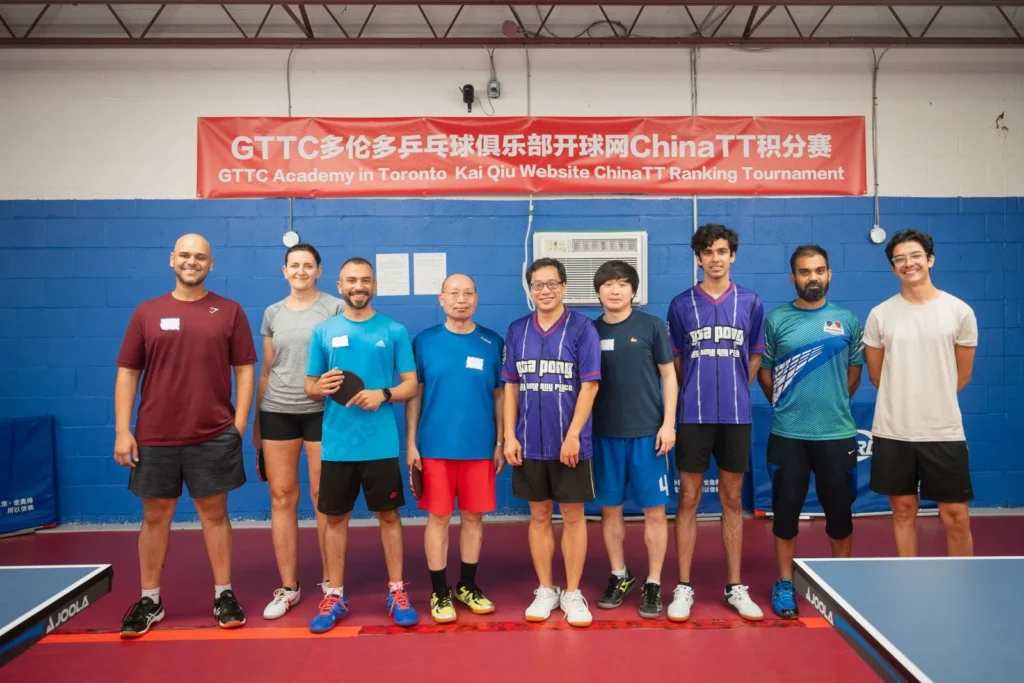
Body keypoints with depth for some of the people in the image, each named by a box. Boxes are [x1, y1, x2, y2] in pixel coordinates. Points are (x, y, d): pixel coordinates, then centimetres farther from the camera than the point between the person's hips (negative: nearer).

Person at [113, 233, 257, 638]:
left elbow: (245, 370, 2)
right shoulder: (146, 313, 5)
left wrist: (239, 423, -4)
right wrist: (122, 431, -1)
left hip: (213, 435, -1)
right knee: (155, 516, 11)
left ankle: (224, 595, 20)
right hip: (154, 436, 2)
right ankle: (150, 600, 24)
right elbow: (127, 373, 5)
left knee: (214, 512, 8)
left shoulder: (230, 312, 2)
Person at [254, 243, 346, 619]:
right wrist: (256, 420, 15)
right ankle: (288, 586, 17)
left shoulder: (336, 308, -1)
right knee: (281, 497, 5)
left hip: (322, 411, -4)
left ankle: (329, 582, 17)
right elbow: (266, 370, 15)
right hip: (277, 412, 4)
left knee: (324, 497, 2)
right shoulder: (272, 313, 12)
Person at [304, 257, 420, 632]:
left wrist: (383, 395, -18)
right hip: (336, 444, 1)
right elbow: (309, 389, 8)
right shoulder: (323, 331, 5)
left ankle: (397, 592, 22)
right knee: (336, 518, 10)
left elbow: (411, 385, 1)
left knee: (389, 516, 9)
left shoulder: (394, 331, 1)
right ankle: (335, 595, 25)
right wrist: (321, 388, -15)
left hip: (381, 444, -1)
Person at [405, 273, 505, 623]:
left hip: (480, 448, 1)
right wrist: (410, 443, -2)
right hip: (435, 447, -1)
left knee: (473, 517, 10)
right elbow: (414, 395, 2)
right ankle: (440, 591, 20)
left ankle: (468, 585, 27)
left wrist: (500, 442, 4)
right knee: (438, 517, 5)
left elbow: (500, 396, 7)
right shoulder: (424, 341, 0)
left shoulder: (493, 342, 3)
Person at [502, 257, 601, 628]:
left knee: (573, 517, 7)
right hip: (529, 444, 3)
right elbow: (510, 386, 7)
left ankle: (572, 593, 21)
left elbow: (589, 385, -9)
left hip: (570, 443, -3)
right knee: (539, 516, 12)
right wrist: (509, 435, 0)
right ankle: (545, 590, 27)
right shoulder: (517, 330, 6)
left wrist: (573, 435, -15)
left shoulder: (582, 327, -5)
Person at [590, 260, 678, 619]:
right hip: (605, 434, 2)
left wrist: (668, 423, -5)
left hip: (647, 432, -2)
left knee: (654, 510, 3)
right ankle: (619, 576, 28)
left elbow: (668, 375, 3)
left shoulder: (651, 326, 0)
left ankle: (653, 583, 18)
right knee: (610, 509, 10)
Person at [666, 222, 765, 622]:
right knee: (688, 500, 3)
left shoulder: (750, 303, 6)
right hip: (693, 415, -1)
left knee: (732, 500, 10)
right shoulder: (681, 304, 3)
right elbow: (675, 361, 9)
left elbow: (754, 357, 13)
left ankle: (735, 587, 20)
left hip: (736, 416, 1)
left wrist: (734, 391, 10)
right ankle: (683, 587, 12)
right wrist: (696, 393, 9)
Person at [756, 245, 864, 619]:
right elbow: (764, 372, 6)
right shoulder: (775, 319, 0)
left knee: (839, 510, 9)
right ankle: (784, 583, 19)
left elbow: (854, 372, 14)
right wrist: (785, 405, 6)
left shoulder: (847, 319, 5)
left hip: (837, 432, 1)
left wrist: (833, 404, 9)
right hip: (787, 434, -1)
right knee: (786, 508, 5)